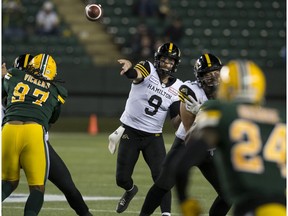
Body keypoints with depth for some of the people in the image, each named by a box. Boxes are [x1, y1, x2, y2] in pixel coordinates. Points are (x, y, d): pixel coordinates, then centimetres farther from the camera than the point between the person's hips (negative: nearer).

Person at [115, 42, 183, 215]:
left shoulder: (177, 88, 0)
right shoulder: (148, 70, -10)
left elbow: (176, 123, 0)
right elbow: (136, 74, -37)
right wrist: (129, 68, -62)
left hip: (154, 136, 2)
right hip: (130, 133, -2)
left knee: (161, 176, -13)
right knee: (122, 179, 4)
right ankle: (131, 190, 39)